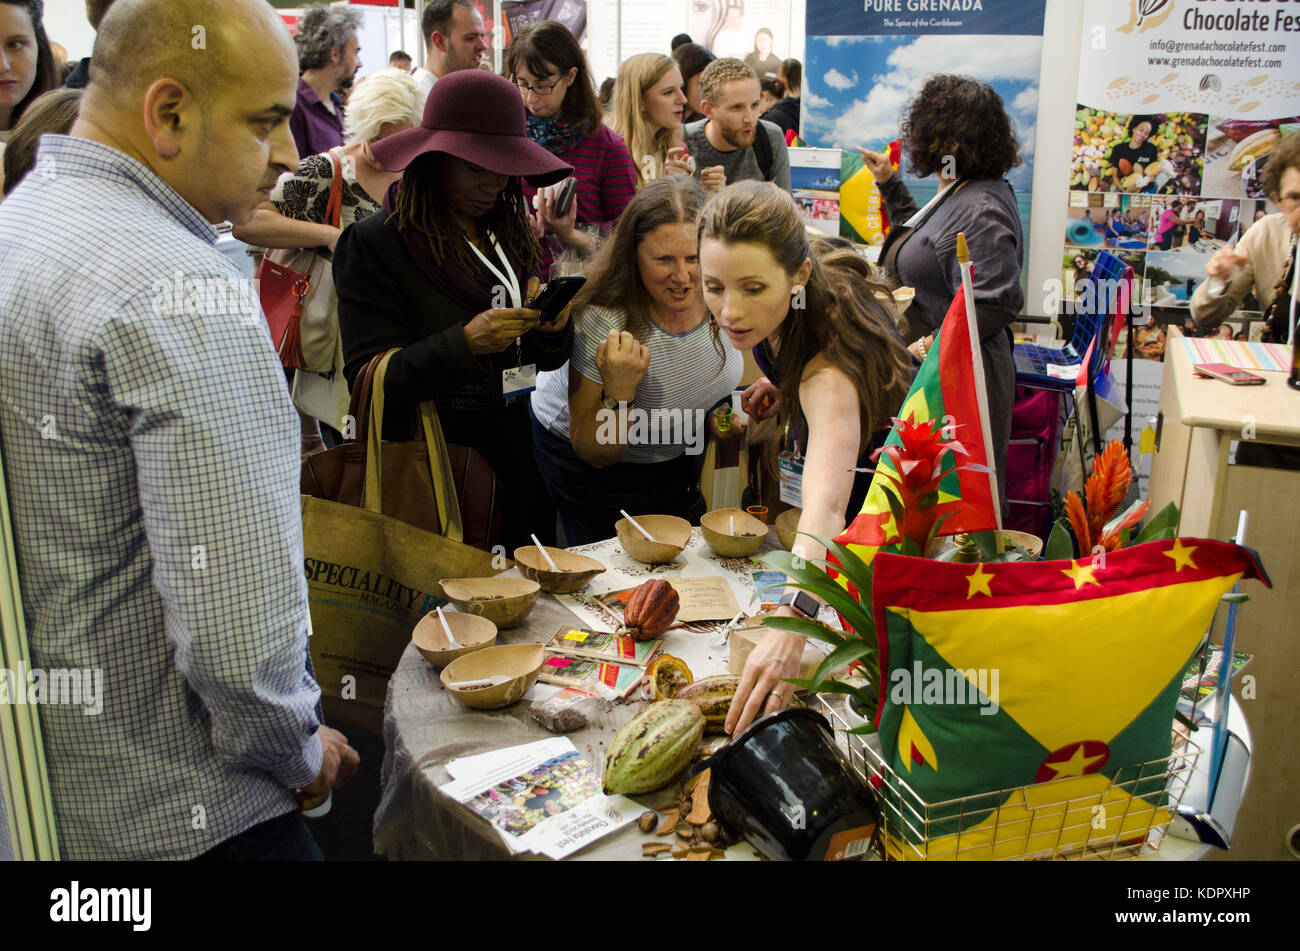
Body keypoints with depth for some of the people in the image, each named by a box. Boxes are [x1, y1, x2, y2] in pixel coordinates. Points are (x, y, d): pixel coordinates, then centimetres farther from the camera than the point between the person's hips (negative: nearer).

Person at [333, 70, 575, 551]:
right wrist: (464, 343, -25)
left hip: (516, 454, 5)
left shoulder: (506, 231, 9)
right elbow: (370, 378, -13)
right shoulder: (375, 242, -8)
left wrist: (552, 328, -11)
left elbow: (541, 358, 11)